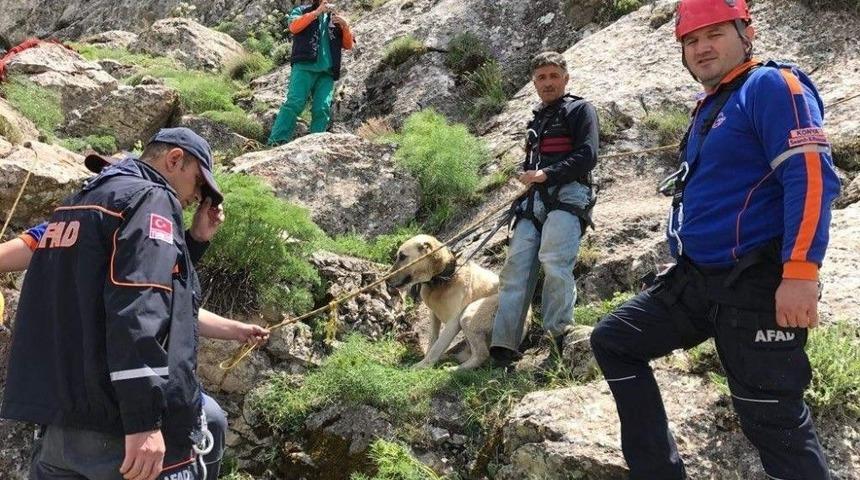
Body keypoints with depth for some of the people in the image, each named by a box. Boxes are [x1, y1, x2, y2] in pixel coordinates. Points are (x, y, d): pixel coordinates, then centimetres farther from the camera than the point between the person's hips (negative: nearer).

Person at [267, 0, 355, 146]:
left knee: (323, 108, -12)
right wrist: (317, 12, -9)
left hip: (327, 71, 3)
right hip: (304, 66, -3)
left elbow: (348, 45, 18)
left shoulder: (335, 18, 25)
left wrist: (346, 27, 0)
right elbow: (293, 27, -5)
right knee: (295, 102, -18)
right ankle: (276, 142, -22)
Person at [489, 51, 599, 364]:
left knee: (554, 264, -23)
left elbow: (587, 156, -7)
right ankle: (504, 345, -10)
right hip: (533, 203, 6)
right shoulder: (536, 121, 30)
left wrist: (546, 174, -14)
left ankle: (558, 336, -17)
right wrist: (525, 179, 16)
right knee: (515, 268, -6)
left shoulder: (580, 110, 8)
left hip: (567, 196, -6)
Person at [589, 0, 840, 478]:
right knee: (614, 341, 10)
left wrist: (801, 273, -28)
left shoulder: (773, 86, -9)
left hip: (756, 286, -9)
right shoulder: (708, 108, 19)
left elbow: (812, 177, -20)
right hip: (695, 280, 10)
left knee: (773, 420, -7)